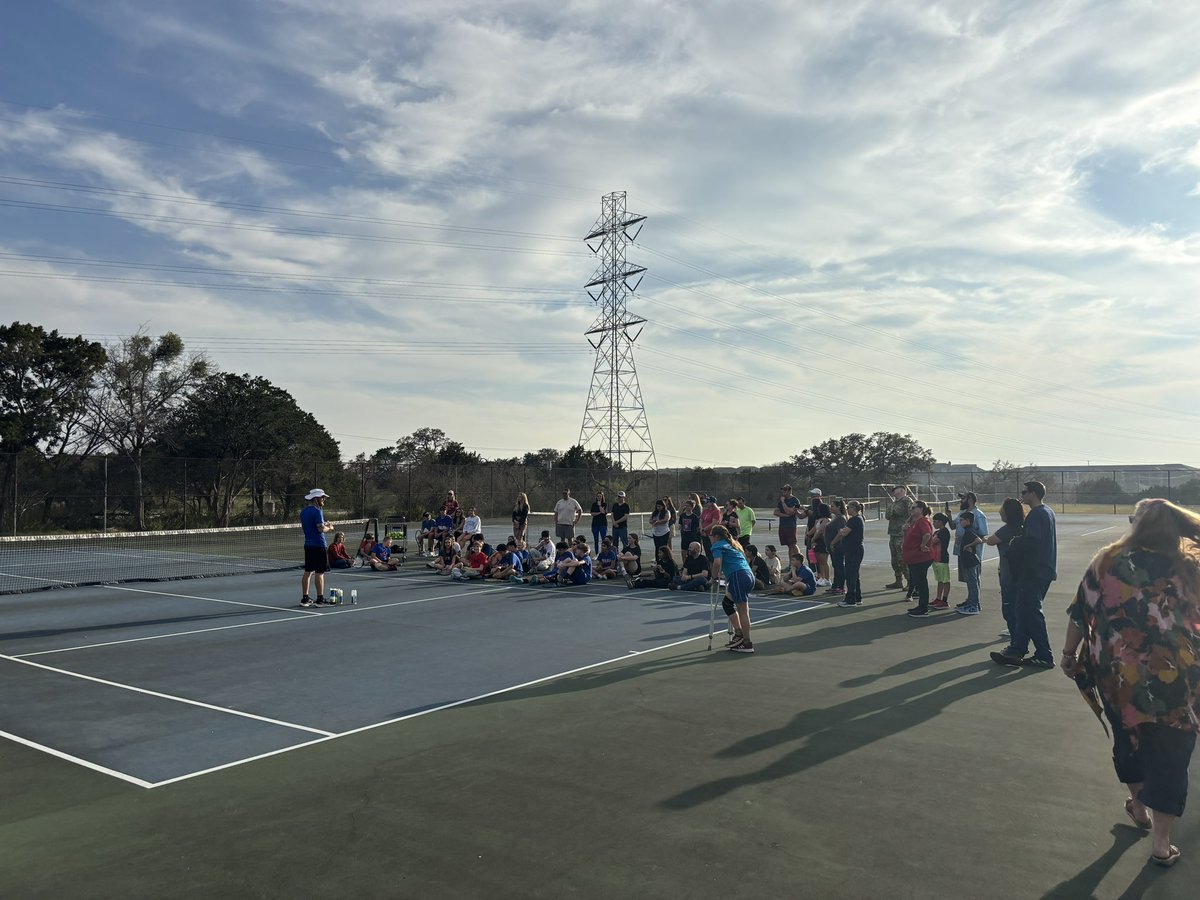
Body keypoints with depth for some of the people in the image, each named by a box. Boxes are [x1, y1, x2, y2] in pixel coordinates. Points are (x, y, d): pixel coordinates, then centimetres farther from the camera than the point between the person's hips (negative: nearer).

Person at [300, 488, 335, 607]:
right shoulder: (317, 511, -14)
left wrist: (324, 525, 17)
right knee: (320, 573, -3)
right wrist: (329, 528, -1)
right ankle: (320, 599, 0)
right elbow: (321, 529, -20)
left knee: (308, 572, 11)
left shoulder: (303, 512, 13)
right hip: (319, 545, -8)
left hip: (308, 545, 8)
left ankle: (304, 598, 14)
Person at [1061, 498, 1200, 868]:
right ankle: (1161, 842, 18)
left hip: (1120, 676, 1)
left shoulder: (1109, 563, -8)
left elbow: (1080, 615, -2)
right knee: (1169, 757, 11)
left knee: (1129, 740, 24)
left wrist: (1069, 653, 9)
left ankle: (1140, 808, 44)